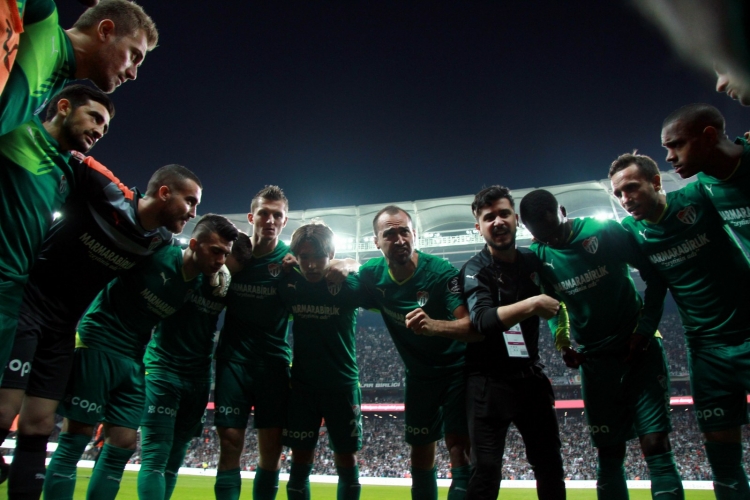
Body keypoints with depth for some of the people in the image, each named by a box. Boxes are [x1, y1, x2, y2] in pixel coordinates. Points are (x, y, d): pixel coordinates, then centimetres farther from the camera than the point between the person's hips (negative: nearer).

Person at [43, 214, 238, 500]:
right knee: (75, 438, -5)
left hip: (134, 359, 6)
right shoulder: (156, 251, -15)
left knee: (123, 445, 5)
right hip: (98, 346, -6)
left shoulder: (201, 284, 2)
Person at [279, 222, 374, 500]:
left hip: (343, 383, -2)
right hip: (302, 384, 2)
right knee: (300, 462, 8)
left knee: (347, 461, 8)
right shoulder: (289, 284, -5)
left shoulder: (348, 283, -14)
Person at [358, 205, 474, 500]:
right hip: (418, 374, 5)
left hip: (456, 368, -4)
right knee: (421, 453, 13)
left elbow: (473, 326, -31)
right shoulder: (373, 274, -10)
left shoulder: (440, 272, -24)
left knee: (458, 449, -10)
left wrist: (434, 326, -51)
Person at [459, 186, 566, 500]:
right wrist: (532, 304, -34)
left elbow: (556, 303, 25)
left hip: (531, 376, 5)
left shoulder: (533, 262, 7)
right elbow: (483, 320, -27)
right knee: (486, 469, -4)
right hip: (488, 380, -5)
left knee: (550, 464, 14)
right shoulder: (475, 270, -9)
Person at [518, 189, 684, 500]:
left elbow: (654, 274, -5)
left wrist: (645, 327, -9)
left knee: (656, 445, -9)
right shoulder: (538, 257, -4)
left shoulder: (606, 231, -13)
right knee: (609, 454, 3)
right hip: (595, 358, 2)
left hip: (638, 347, -2)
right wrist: (562, 340, -1)